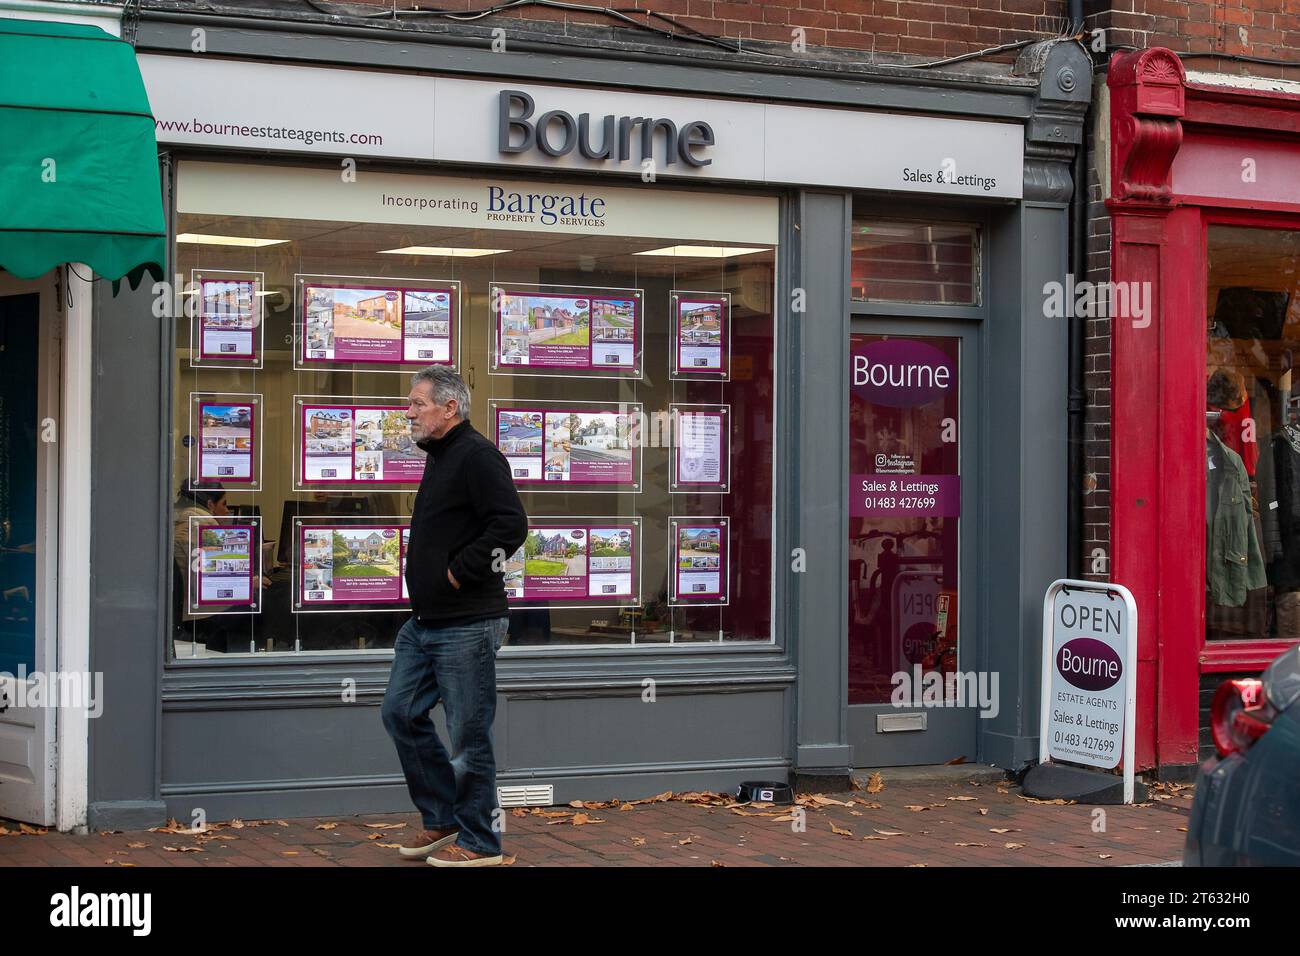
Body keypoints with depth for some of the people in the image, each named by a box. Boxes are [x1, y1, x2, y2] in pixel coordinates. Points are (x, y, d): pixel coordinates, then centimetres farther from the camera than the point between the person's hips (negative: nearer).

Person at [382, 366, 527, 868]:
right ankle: (441, 819, 25)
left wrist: (459, 572, -19)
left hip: (466, 625, -10)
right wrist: (420, 555, 14)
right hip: (424, 622, 10)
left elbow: (511, 525, -25)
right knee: (401, 713, 13)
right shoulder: (439, 457, 17)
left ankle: (478, 841, 10)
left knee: (469, 734, -2)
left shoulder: (477, 456, -14)